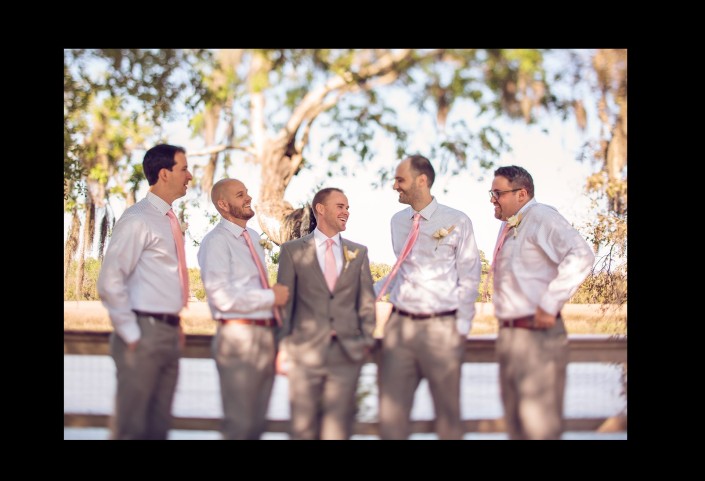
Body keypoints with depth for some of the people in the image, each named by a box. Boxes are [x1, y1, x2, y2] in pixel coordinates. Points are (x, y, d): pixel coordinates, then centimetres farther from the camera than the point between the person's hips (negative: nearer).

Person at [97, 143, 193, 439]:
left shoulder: (169, 221, 14)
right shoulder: (138, 220, -12)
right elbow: (110, 282, -17)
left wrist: (174, 326, 15)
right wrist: (131, 335, -17)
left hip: (170, 334, 8)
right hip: (145, 333, -8)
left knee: (159, 425, 13)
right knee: (131, 427, -2)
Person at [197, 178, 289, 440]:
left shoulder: (253, 237, 17)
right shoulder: (216, 241, -10)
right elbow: (222, 297, -19)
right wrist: (271, 296, -12)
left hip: (266, 335, 8)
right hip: (239, 337, -8)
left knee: (257, 423, 14)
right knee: (239, 425, -4)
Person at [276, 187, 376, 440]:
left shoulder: (359, 252, 10)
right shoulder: (292, 250, 2)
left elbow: (366, 299, 10)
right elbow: (285, 301, 2)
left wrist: (367, 338, 3)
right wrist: (283, 346, -2)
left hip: (348, 351, 2)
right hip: (305, 350, -2)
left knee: (339, 427, 5)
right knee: (304, 427, 7)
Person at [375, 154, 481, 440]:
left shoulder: (457, 222, -4)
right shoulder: (398, 221, 10)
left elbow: (469, 278, -2)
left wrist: (461, 330, -6)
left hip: (440, 328, -4)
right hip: (399, 325, 4)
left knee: (448, 411, 8)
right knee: (391, 410, 5)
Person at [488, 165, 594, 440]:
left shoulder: (540, 217, -14)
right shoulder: (508, 226, 14)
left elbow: (581, 256, -27)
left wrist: (549, 305, -27)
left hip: (537, 335, -9)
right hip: (508, 334, 9)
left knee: (538, 426, -4)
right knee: (516, 422, 18)